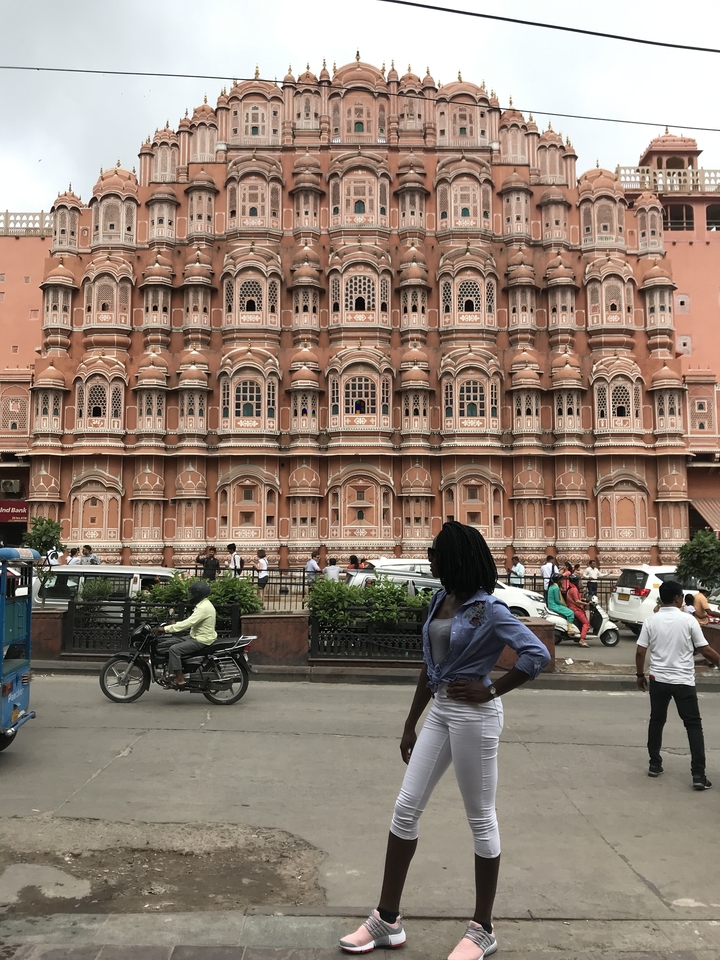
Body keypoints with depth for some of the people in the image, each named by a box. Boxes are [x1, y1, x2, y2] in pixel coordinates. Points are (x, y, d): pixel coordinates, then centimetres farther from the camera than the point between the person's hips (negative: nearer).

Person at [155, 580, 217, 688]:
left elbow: (187, 623, -27)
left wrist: (165, 629, -25)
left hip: (202, 640, -10)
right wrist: (175, 624, 9)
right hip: (196, 636, 10)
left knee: (174, 649, -24)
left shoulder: (204, 607, -20)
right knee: (163, 644, 6)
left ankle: (180, 680, -21)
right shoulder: (202, 604, 14)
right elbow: (189, 622, 22)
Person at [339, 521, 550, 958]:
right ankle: (388, 919, 22)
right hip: (440, 711, 8)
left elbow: (538, 655, -21)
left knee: (480, 817, 7)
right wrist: (411, 724, 15)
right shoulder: (440, 600, 7)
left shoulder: (487, 609, -15)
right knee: (406, 809, 9)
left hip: (474, 715, -8)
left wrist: (490, 692, -15)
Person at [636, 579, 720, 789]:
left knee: (656, 721, 17)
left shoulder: (651, 621, -2)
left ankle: (654, 764, 23)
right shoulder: (688, 620, -10)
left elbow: (640, 652, -1)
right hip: (683, 681, -3)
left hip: (658, 679, 3)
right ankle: (698, 775, 0)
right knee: (693, 725, 5)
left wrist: (640, 674, 12)